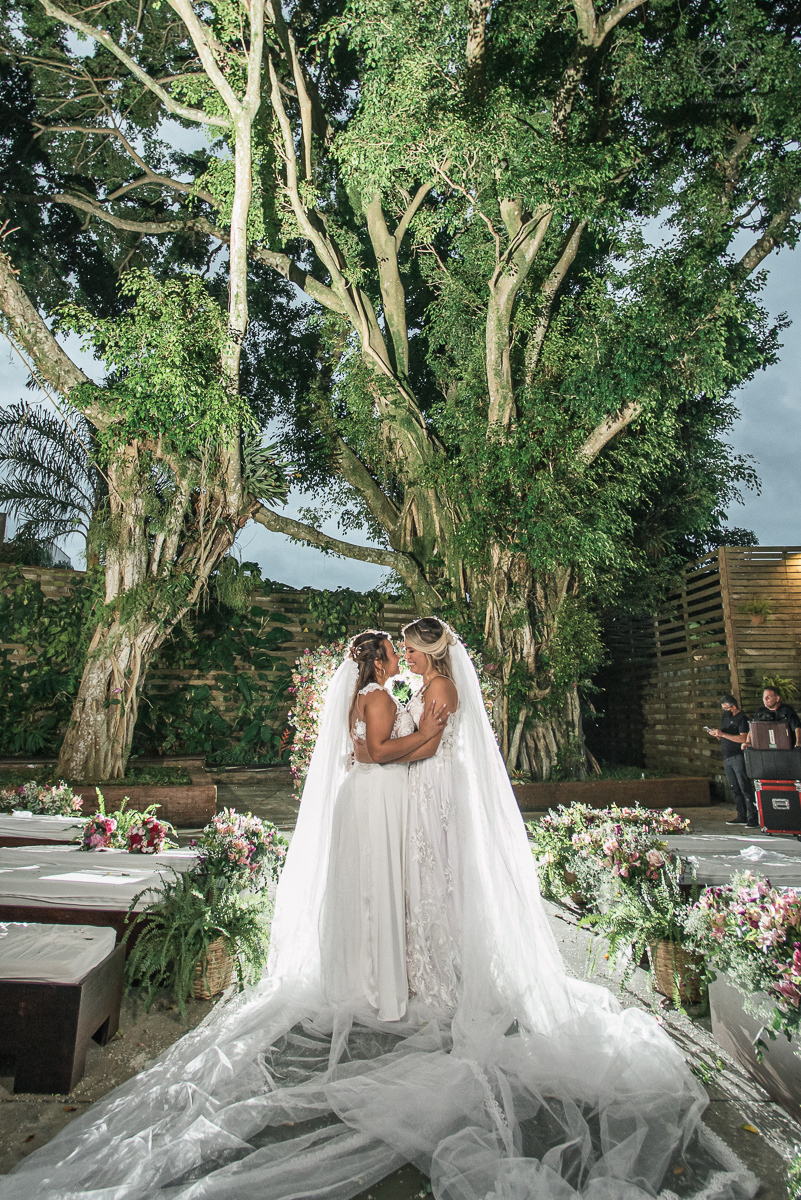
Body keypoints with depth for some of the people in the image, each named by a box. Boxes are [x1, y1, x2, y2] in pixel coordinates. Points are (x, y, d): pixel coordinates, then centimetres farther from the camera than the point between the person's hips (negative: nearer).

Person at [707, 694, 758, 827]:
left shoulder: (742, 718, -8)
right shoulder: (726, 716, 16)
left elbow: (743, 738, -18)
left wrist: (723, 734, -20)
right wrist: (717, 734, 2)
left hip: (738, 757, -8)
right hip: (727, 758, 8)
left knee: (745, 787, -8)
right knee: (735, 789, 8)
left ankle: (753, 817, -4)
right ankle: (741, 816, 13)